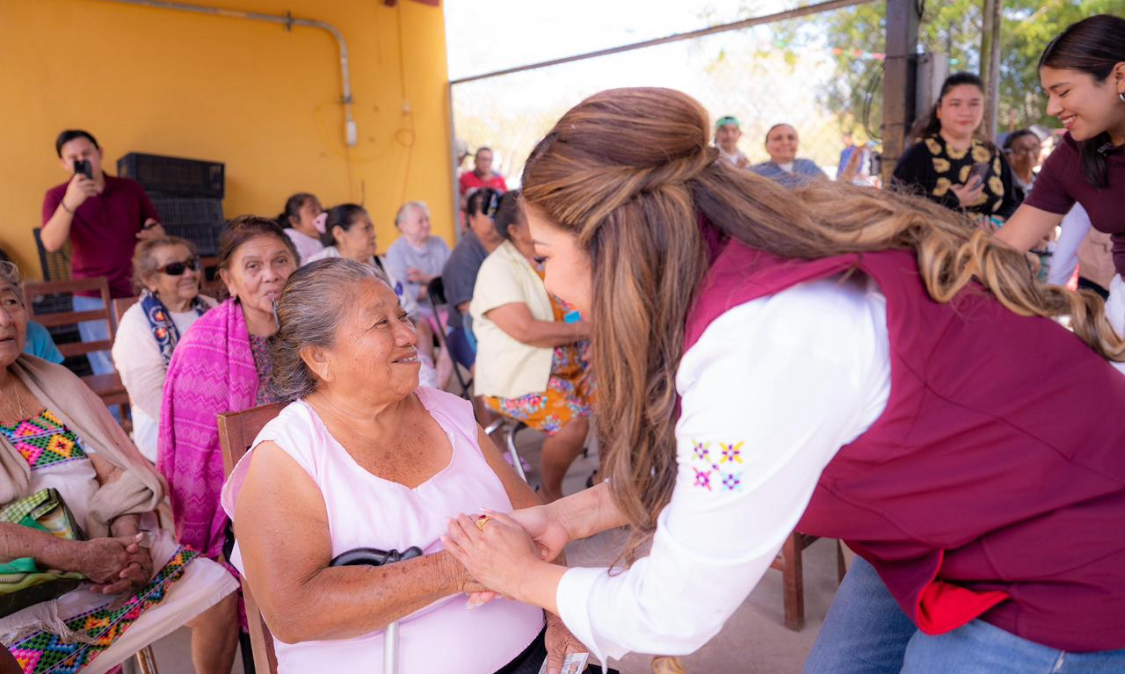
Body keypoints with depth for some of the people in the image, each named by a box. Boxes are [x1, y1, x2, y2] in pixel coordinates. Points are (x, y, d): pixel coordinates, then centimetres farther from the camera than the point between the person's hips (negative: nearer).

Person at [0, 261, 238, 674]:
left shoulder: (54, 381, 12)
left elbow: (115, 473, 4)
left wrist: (129, 539, -13)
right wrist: (74, 555, -22)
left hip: (105, 553, 4)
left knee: (217, 586, -7)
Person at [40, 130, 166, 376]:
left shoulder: (131, 188, 7)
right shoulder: (57, 196, -1)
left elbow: (158, 229, 17)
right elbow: (51, 244, -17)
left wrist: (155, 232, -8)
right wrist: (69, 203, -32)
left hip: (139, 293, 3)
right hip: (94, 298, -2)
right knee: (112, 373, 2)